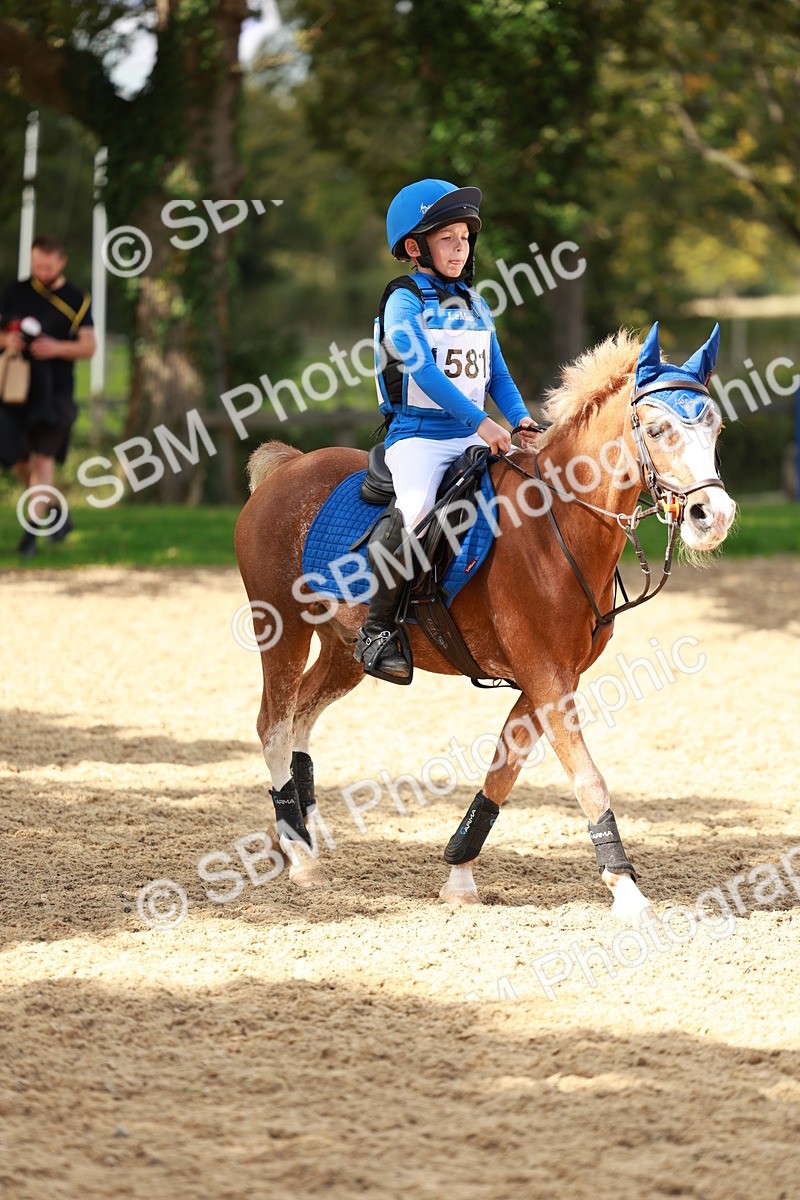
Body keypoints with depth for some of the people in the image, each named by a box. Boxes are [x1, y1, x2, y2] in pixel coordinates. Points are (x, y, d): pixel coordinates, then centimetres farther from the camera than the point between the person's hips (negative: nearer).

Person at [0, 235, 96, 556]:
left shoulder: (76, 300, 1)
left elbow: (89, 346, -1)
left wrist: (58, 348, -19)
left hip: (54, 389, -3)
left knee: (42, 458, -10)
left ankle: (33, 530, -7)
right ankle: (54, 513, 27)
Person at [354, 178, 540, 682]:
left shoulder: (475, 304, 16)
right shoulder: (405, 301, -5)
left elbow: (497, 375, 17)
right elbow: (422, 371, -18)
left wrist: (521, 419, -4)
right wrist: (480, 421, -26)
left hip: (474, 437, 7)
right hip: (418, 436, -7)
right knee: (413, 513, -34)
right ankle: (378, 628, -20)